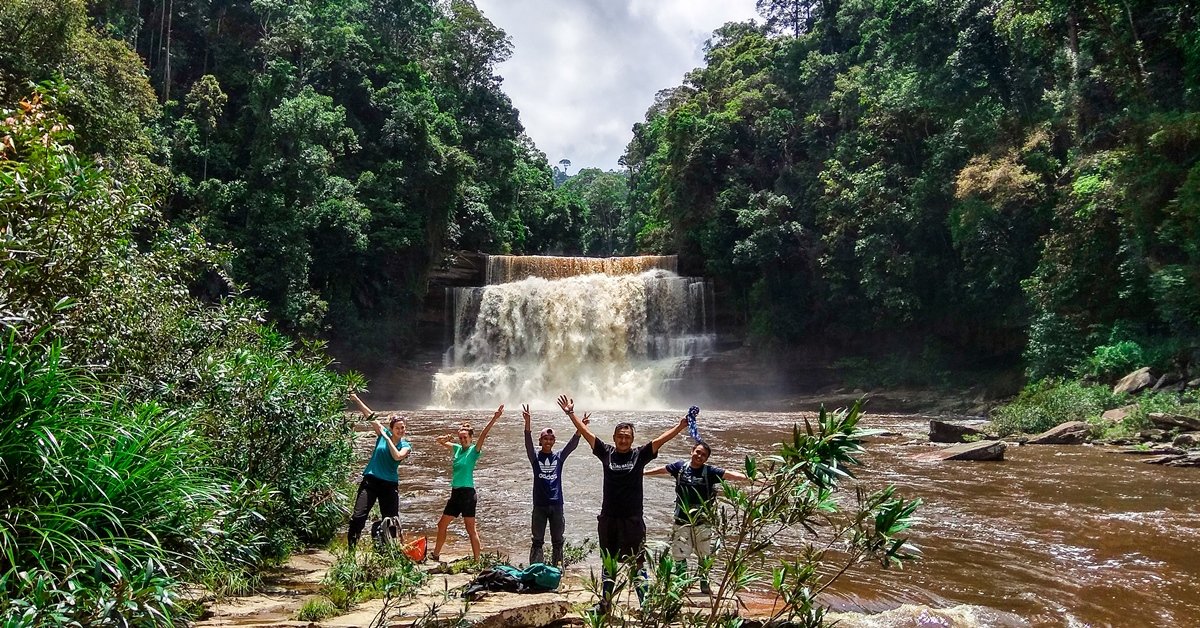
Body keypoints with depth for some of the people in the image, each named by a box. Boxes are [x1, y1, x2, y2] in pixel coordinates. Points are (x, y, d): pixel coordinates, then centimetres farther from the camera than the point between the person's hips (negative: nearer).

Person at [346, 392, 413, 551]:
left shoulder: (406, 446, 1)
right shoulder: (383, 434, 4)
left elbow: (397, 456, -20)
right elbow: (370, 415, 0)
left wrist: (387, 438, -17)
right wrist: (356, 399, -2)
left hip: (389, 484, 0)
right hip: (370, 480, 0)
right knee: (358, 516, -10)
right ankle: (350, 548, -2)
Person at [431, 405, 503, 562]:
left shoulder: (474, 450, -7)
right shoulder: (456, 448, 10)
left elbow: (483, 435, -22)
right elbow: (439, 440, 19)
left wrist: (494, 419, -36)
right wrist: (446, 438, -5)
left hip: (467, 492, -8)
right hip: (455, 492, 8)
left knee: (471, 529, -6)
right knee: (442, 525, 17)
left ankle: (477, 561, -1)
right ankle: (435, 555, 33)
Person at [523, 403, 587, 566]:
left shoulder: (559, 457, 4)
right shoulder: (535, 457, 0)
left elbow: (572, 444, -7)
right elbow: (528, 442, -16)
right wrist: (527, 422, -33)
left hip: (556, 504, 2)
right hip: (539, 505, -2)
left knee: (557, 540, 10)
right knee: (537, 540, 4)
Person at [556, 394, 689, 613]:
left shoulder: (639, 455, -2)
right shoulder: (606, 453, 2)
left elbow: (661, 439, -11)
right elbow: (586, 433, 3)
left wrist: (681, 426, -22)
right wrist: (570, 413, 2)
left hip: (632, 519, -2)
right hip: (608, 518, 2)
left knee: (637, 563, 3)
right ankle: (605, 602, 27)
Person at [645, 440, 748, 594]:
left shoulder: (710, 471, -5)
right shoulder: (680, 466, 1)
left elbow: (729, 474, -16)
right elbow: (662, 470, 16)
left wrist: (749, 478, -32)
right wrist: (642, 472, 28)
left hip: (702, 520, -1)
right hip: (682, 519, 2)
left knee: (704, 555, 6)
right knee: (679, 554, 6)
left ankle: (704, 583, 21)